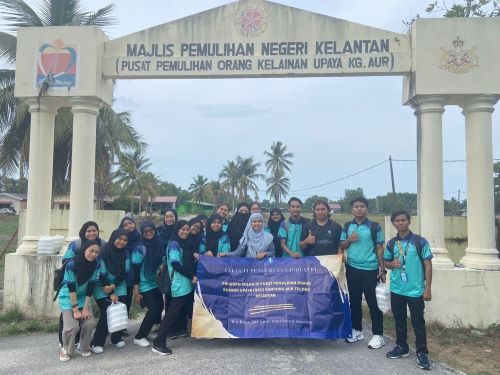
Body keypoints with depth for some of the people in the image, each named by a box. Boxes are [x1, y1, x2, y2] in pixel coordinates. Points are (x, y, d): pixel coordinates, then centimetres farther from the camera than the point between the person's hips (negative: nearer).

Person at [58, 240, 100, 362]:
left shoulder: (96, 265, -13)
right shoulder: (72, 264, -27)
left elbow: (91, 287, -10)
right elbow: (71, 288, -24)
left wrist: (86, 308, -11)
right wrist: (75, 309, -21)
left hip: (84, 297, 4)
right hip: (68, 298, -4)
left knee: (89, 323, -9)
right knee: (72, 326, -16)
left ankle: (84, 348, 16)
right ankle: (65, 350, 10)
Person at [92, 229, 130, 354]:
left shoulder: (126, 253, -5)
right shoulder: (104, 252, -17)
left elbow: (125, 273, -2)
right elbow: (101, 275, -16)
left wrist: (113, 286, -15)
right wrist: (110, 294, -15)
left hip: (119, 285, 4)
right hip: (102, 287, -4)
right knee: (106, 314, -11)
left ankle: (116, 338, 16)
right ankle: (98, 343, 4)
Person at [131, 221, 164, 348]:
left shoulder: (158, 244, -1)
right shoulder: (140, 248, -17)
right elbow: (136, 270, -16)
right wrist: (136, 291, -16)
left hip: (156, 283, 6)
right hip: (145, 285, -6)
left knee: (159, 306, 12)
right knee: (153, 309, -9)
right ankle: (139, 337, 6)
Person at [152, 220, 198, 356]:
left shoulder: (184, 244, 15)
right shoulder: (174, 244, -11)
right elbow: (175, 264, -19)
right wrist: (191, 276, -16)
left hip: (187, 284, 9)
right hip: (179, 284, -9)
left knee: (189, 309, 18)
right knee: (173, 313, -8)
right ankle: (158, 343, -5)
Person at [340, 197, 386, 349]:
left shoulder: (375, 226, -4)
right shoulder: (347, 226, 6)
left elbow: (379, 248, -2)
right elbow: (342, 246, 10)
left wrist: (382, 269, -4)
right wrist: (349, 240, -11)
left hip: (370, 269, -4)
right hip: (352, 268, 4)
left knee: (373, 301, 1)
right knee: (354, 300, 12)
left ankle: (378, 335, 12)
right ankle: (357, 330, 27)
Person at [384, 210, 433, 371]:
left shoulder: (420, 241, -9)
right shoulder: (391, 243, 3)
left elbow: (428, 265, -6)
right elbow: (386, 262, 15)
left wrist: (427, 289, -8)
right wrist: (392, 264, -10)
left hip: (415, 290, -4)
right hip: (396, 290, 4)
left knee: (418, 322, 4)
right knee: (399, 320, 15)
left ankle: (422, 353, 17)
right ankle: (401, 347, 31)